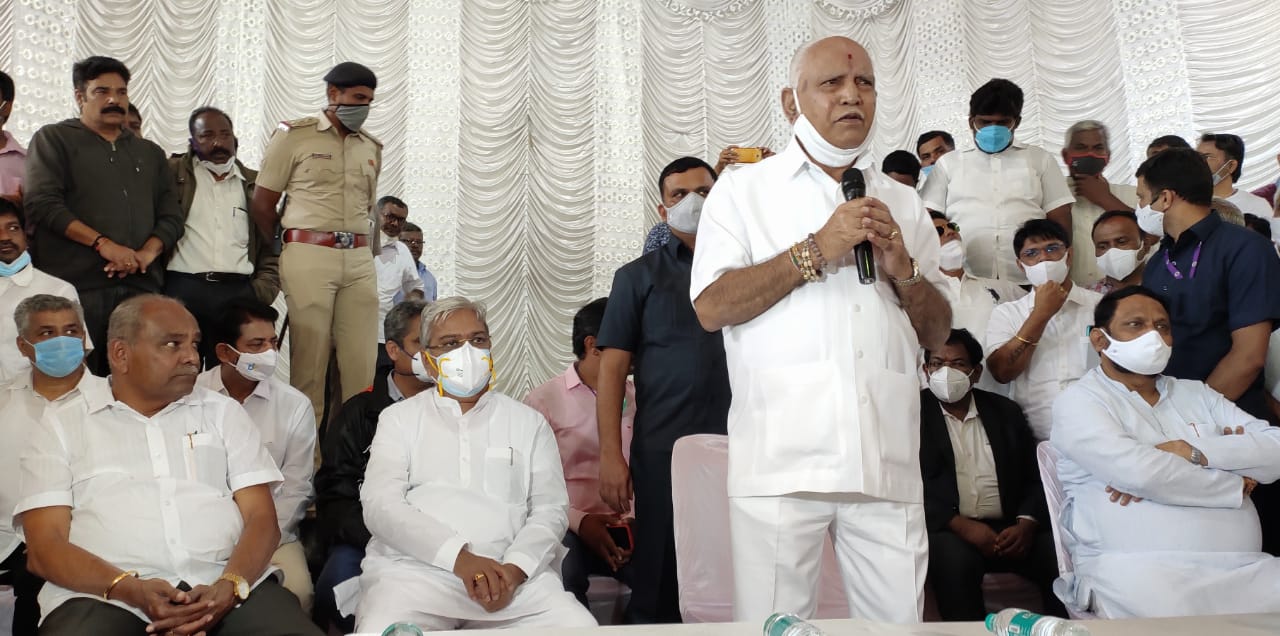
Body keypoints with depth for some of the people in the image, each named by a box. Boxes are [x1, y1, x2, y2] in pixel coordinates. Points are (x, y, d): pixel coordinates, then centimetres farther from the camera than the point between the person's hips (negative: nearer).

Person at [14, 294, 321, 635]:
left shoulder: (223, 412, 18)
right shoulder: (61, 427, 13)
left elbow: (261, 518, 9)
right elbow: (44, 545, 3)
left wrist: (229, 588, -12)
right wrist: (130, 589, -15)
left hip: (225, 587, 1)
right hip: (106, 597, -1)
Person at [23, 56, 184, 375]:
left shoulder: (150, 153, 22)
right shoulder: (54, 140, 9)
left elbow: (172, 217, 15)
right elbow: (41, 203, -4)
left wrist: (146, 253, -6)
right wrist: (103, 244, -13)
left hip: (141, 286, 3)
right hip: (75, 286, -3)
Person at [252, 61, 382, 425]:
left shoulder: (372, 148, 17)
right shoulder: (294, 136, 3)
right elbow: (262, 204, 5)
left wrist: (372, 249, 10)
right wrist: (281, 256, 10)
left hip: (360, 260, 4)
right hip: (309, 256, -4)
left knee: (362, 359, 1)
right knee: (309, 355, -2)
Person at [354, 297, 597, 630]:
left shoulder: (529, 422, 16)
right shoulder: (399, 419, 12)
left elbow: (550, 508, 7)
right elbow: (380, 504, -1)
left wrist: (515, 568, -13)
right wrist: (458, 556, -15)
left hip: (515, 573, 1)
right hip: (416, 569, -1)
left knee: (580, 629, -23)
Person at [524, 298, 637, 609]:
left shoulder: (638, 399, 13)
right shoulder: (543, 399, 4)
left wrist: (638, 517, -10)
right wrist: (579, 521, -14)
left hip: (628, 526, 3)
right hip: (569, 527, -3)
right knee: (562, 576, -35)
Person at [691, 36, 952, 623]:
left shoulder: (903, 204, 19)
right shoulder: (744, 191, 8)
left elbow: (938, 334, 17)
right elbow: (711, 308, -4)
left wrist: (903, 270, -2)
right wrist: (816, 252, -9)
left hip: (887, 464, 3)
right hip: (780, 462, -3)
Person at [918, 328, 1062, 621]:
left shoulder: (1006, 411, 16)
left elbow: (1035, 476, 12)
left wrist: (1026, 524, -8)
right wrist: (960, 525, -16)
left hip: (1010, 529, 4)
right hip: (948, 531, -3)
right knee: (956, 559, -35)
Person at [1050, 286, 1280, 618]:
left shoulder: (1197, 394, 22)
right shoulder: (1080, 401, 4)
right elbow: (1138, 473, -13)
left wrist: (1194, 452, -7)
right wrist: (1236, 485, 2)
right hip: (1138, 569, -5)